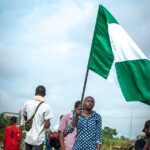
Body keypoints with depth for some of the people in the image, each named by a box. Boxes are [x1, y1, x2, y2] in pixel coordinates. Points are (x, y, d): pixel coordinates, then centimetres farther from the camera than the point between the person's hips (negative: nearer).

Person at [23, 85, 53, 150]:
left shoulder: (27, 103, -2)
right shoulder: (46, 106, -14)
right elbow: (47, 125, -14)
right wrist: (48, 124, 8)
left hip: (28, 138, 4)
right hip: (38, 139, -3)